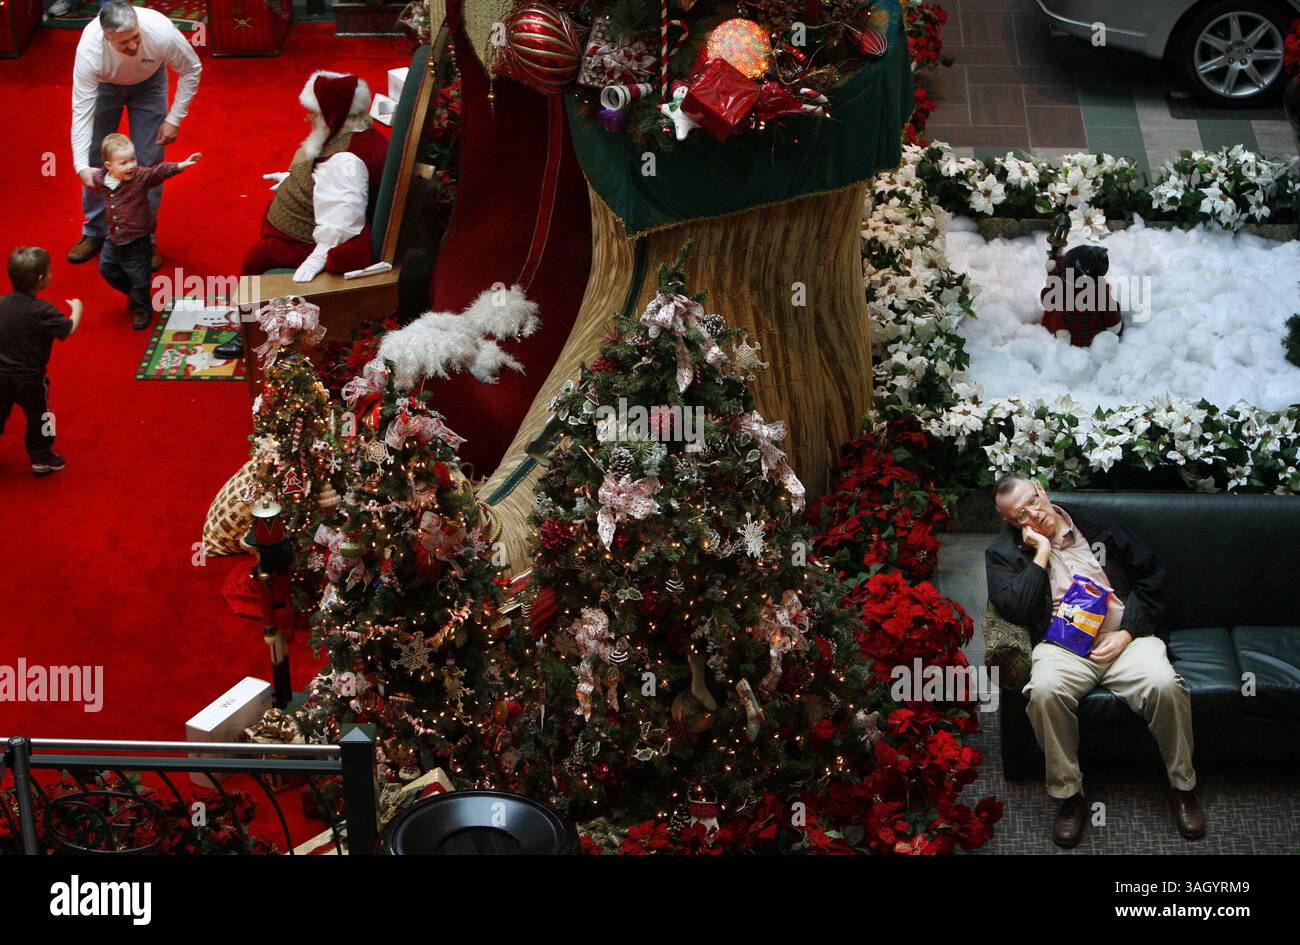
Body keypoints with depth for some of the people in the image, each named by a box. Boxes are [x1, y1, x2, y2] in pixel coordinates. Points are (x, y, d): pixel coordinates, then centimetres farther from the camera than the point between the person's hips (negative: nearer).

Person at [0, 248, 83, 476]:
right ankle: (41, 459, 27)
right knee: (38, 416, 16)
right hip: (29, 378, -4)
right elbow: (70, 329, -15)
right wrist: (77, 308, 2)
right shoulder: (43, 311, -23)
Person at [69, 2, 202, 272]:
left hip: (148, 82, 0)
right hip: (105, 84, 0)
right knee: (95, 158, 4)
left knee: (149, 160, -4)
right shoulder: (89, 50, -41)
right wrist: (81, 166, -43)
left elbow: (191, 69, -19)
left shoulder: (162, 33, -40)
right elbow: (81, 112, -35)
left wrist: (174, 119, -20)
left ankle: (145, 238, 11)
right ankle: (94, 232, 23)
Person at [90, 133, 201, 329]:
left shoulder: (141, 177, -22)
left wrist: (180, 166, -48)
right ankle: (132, 292, 46)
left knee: (139, 278, 6)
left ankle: (142, 311, 29)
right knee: (107, 268, 22)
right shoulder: (101, 179, -8)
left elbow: (159, 172, -38)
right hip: (115, 238, 6)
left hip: (137, 242, -6)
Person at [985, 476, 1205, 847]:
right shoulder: (1004, 553, 10)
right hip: (1062, 645, -1)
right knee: (1044, 690, -36)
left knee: (1164, 684, -30)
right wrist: (1041, 554, -5)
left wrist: (1128, 632, -2)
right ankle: (1069, 795, -21)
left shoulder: (1097, 525, 14)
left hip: (1125, 636, 1)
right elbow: (1013, 608, -7)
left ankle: (1182, 788, -10)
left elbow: (1151, 574, 11)